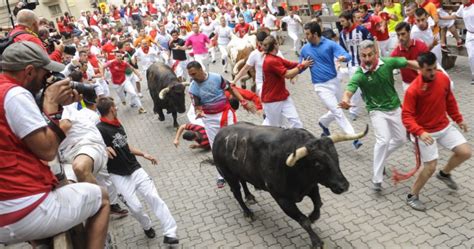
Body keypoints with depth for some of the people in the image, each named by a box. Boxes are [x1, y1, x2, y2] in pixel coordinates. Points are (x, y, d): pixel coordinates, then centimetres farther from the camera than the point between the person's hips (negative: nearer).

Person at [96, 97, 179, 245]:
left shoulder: (118, 124, 11)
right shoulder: (99, 129, -15)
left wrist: (144, 154, 19)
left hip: (135, 169, 6)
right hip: (119, 176, -6)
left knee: (154, 197, -6)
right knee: (135, 207, -6)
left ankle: (169, 233, -6)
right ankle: (147, 226, 27)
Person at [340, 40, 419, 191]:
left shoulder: (388, 63, -15)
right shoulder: (359, 75, -23)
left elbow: (409, 63, -1)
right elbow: (349, 90, -37)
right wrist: (345, 100, -61)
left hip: (395, 108, 4)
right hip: (377, 111, -4)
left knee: (401, 139, 13)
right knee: (383, 140, -22)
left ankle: (380, 157, 39)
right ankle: (377, 179, -12)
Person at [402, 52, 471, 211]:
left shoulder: (444, 79, -6)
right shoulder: (413, 90, -25)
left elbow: (450, 101, 11)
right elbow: (406, 116, -24)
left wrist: (458, 119, 16)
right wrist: (420, 132, -37)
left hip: (445, 127, 6)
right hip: (426, 133, -6)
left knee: (466, 152, 1)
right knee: (430, 167, -5)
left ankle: (444, 173, 31)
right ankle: (412, 196, 17)